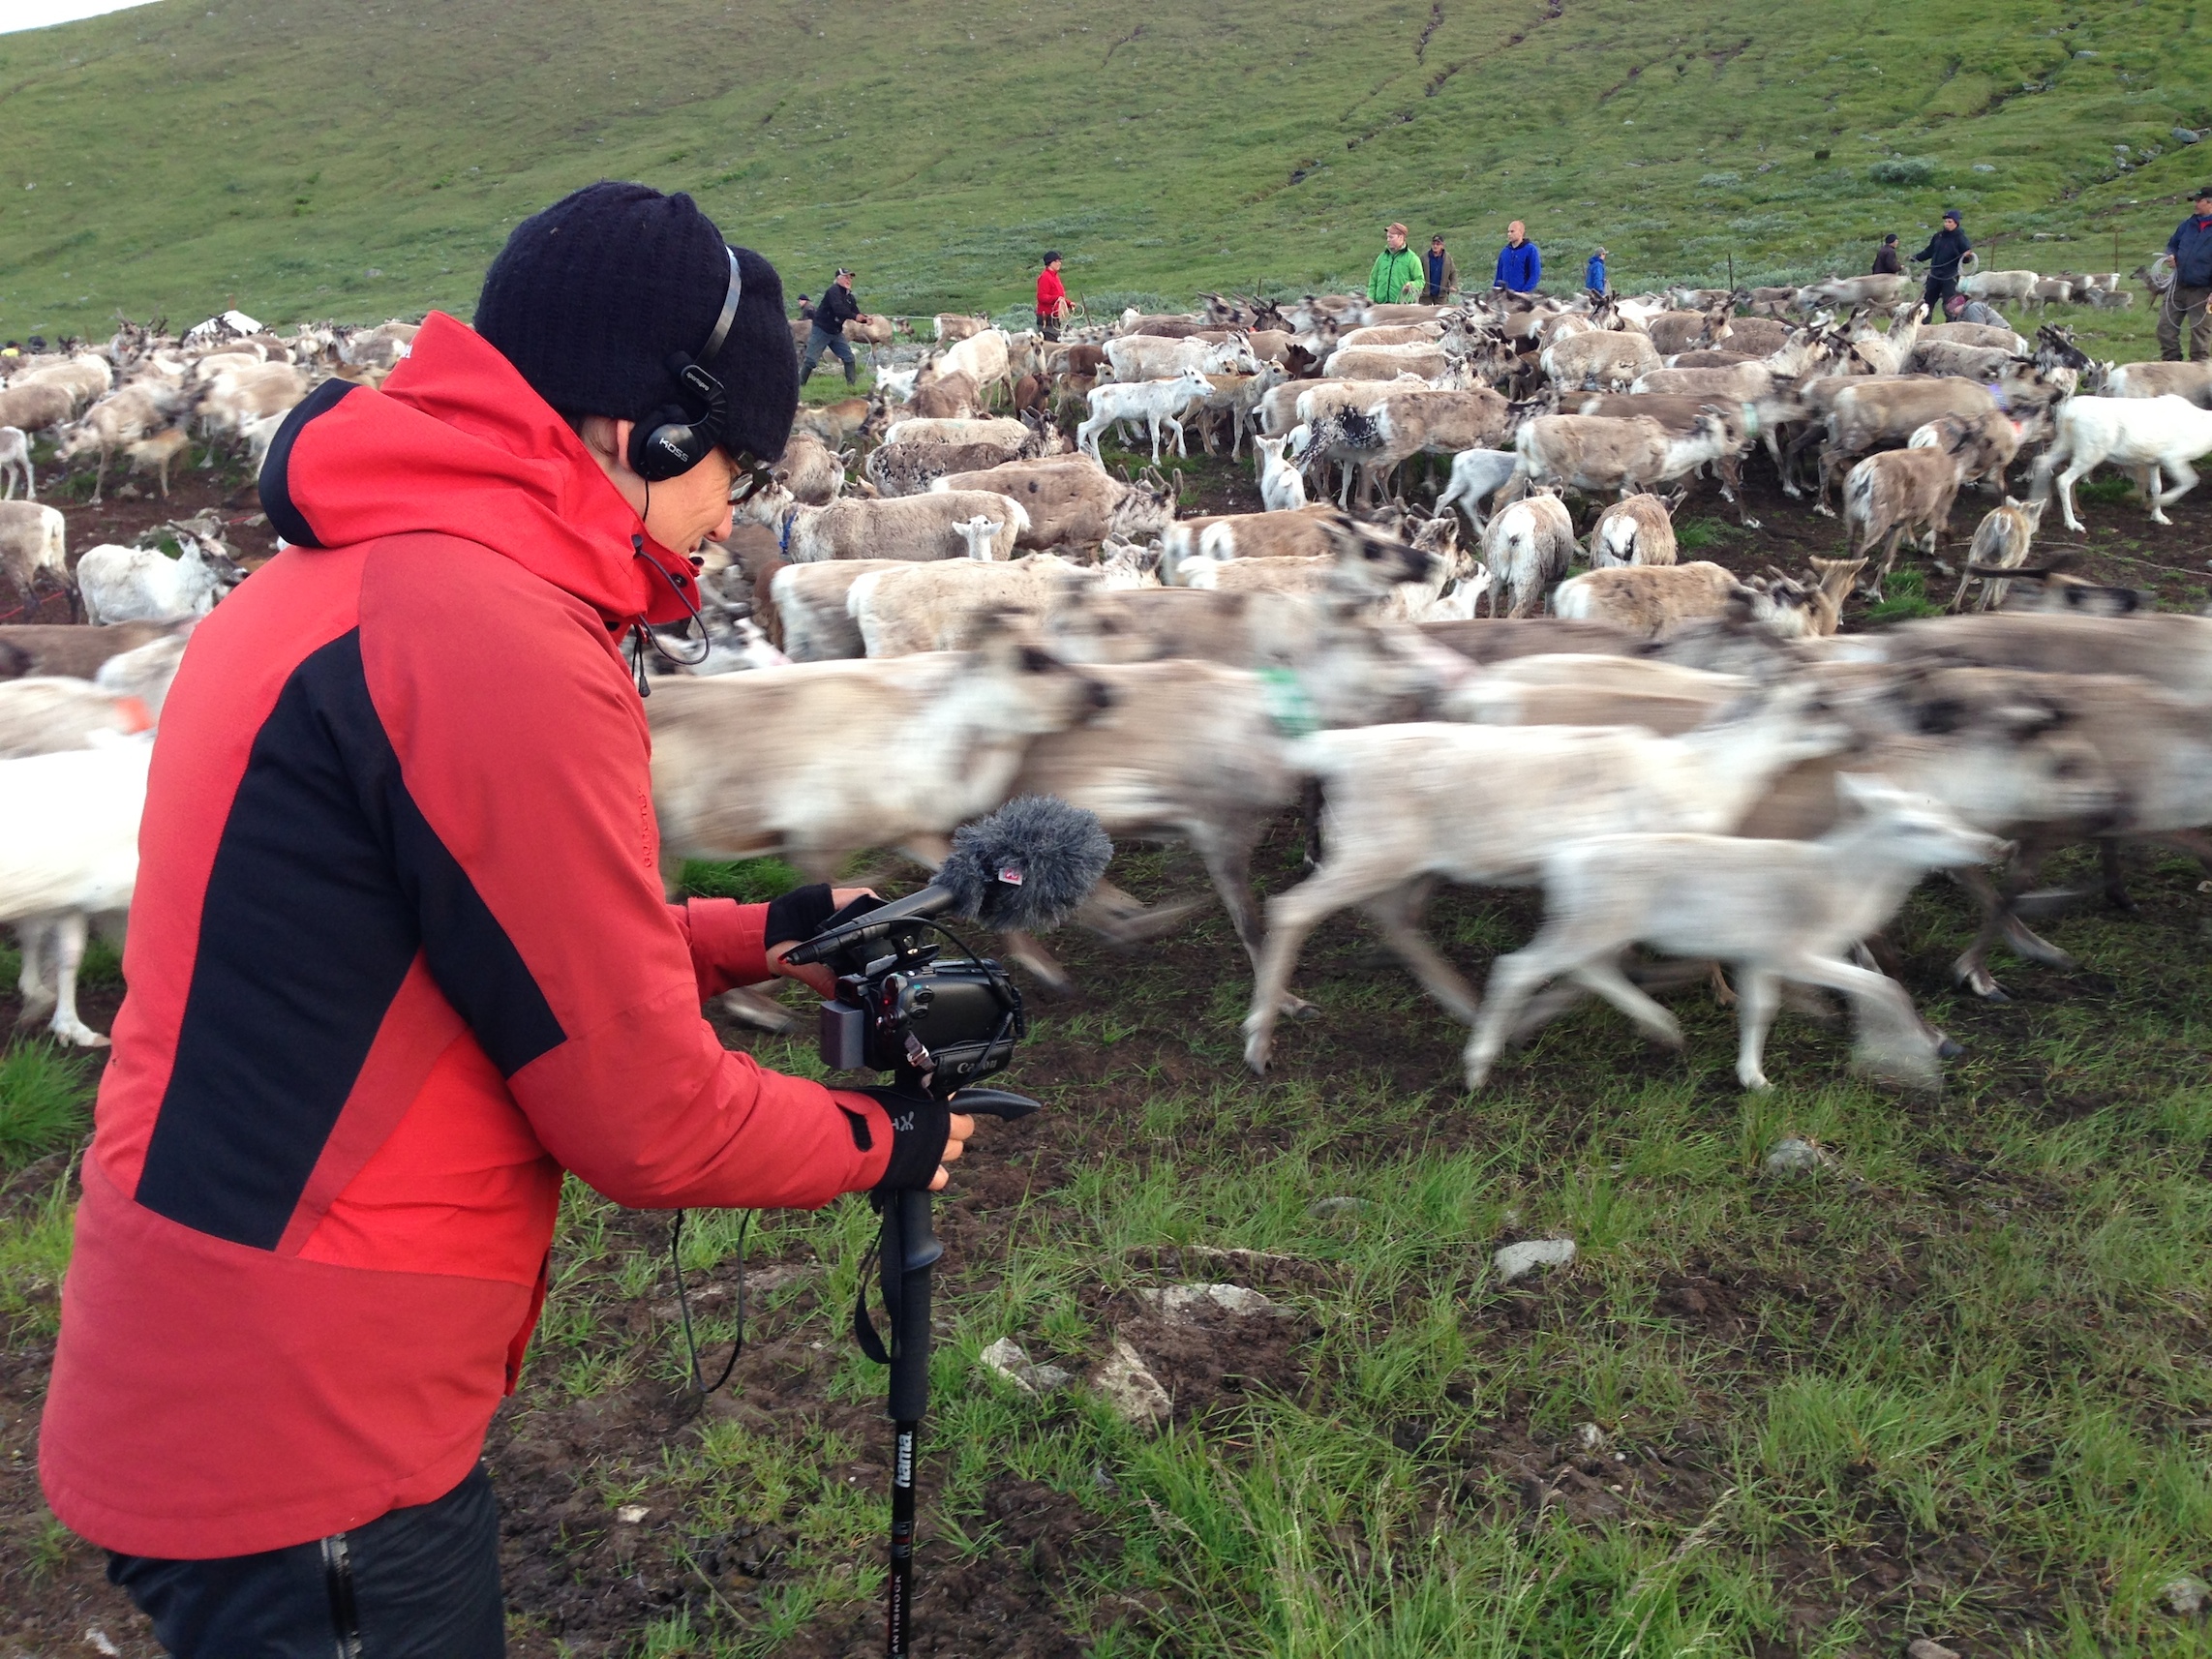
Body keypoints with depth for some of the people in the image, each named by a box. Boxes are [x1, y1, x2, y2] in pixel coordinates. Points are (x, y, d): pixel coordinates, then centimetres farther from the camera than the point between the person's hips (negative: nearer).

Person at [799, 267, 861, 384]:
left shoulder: (848, 296, 8)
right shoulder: (833, 291, -17)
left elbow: (856, 313, 6)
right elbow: (838, 309, -32)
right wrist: (855, 317, -34)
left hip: (836, 332, 8)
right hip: (821, 330, -8)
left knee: (849, 357, 0)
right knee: (811, 360, -5)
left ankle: (852, 383, 4)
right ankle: (799, 385, 2)